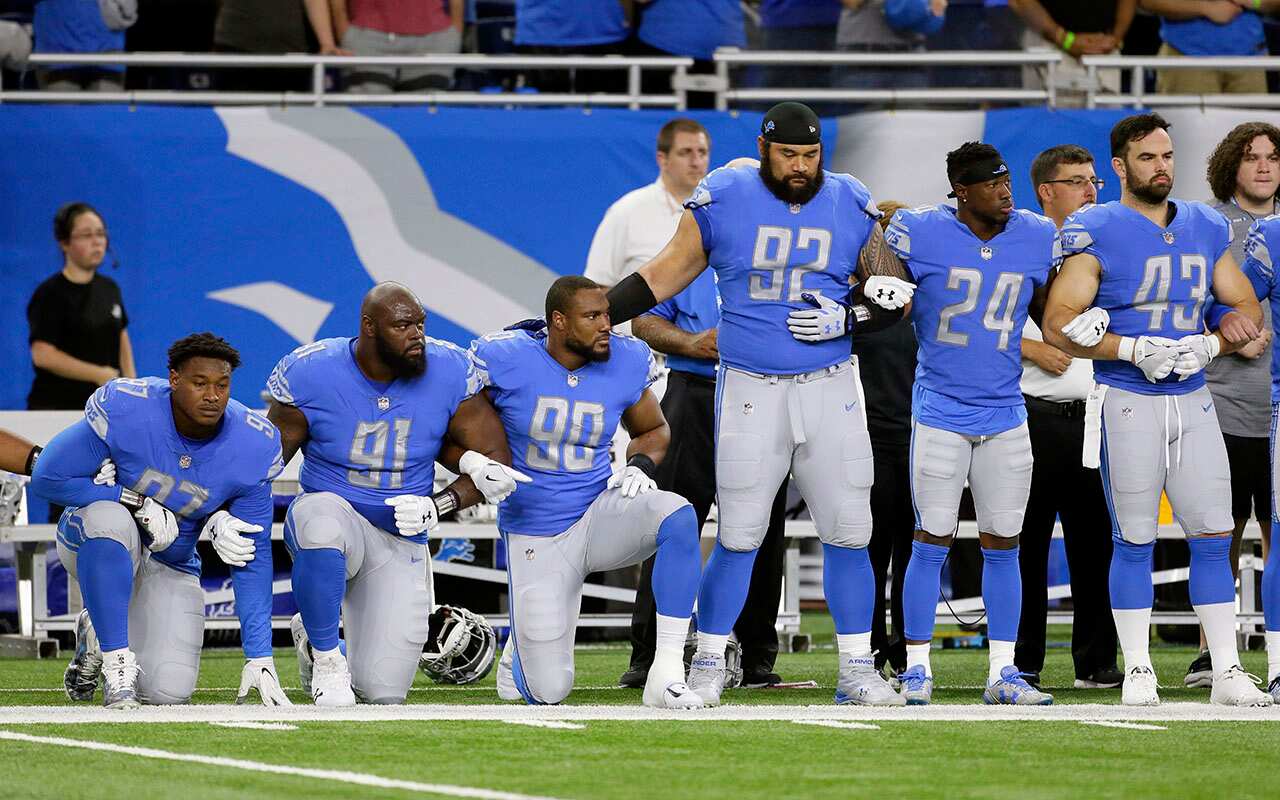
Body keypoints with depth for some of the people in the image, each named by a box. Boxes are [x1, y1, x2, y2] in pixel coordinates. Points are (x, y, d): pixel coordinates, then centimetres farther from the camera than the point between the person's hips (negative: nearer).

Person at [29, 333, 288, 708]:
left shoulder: (251, 447, -17)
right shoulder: (125, 410, -26)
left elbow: (253, 559, -10)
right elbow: (48, 477, -20)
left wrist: (259, 658, -15)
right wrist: (140, 504, -25)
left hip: (171, 564, 3)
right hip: (95, 547, -3)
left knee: (168, 693, -14)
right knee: (111, 519, -40)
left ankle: (97, 633, 19)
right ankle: (117, 659, -22)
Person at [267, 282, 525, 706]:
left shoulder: (449, 374, -11)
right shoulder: (311, 375, -16)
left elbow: (497, 465, -4)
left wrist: (438, 506, -18)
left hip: (400, 544, 3)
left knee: (383, 693, -2)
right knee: (323, 521, -43)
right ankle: (324, 655, -16)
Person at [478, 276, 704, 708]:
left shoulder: (624, 362, -4)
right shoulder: (507, 360, -14)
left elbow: (653, 430, 15)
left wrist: (640, 464, -7)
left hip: (598, 514, 2)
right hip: (534, 537, -2)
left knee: (678, 516, -32)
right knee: (548, 692, -7)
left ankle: (667, 673, -26)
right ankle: (521, 647, 34)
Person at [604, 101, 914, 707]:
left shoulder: (850, 208, 3)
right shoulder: (722, 203, -3)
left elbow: (894, 295, 10)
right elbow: (659, 281, 6)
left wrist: (847, 320, -10)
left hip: (829, 388, 2)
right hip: (749, 391, -2)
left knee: (848, 534, 2)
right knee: (739, 537, -3)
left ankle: (856, 671, 11)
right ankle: (707, 666, 9)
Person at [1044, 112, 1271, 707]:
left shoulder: (1205, 229, 10)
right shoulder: (1097, 233, -7)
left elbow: (1248, 312, 14)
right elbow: (1059, 325, -11)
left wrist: (1207, 346, -5)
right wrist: (1136, 350, -18)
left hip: (1192, 401, 4)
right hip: (1127, 402, -4)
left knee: (1213, 536, 1)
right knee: (1134, 541, 0)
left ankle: (1228, 673, 4)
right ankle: (1137, 672, 8)